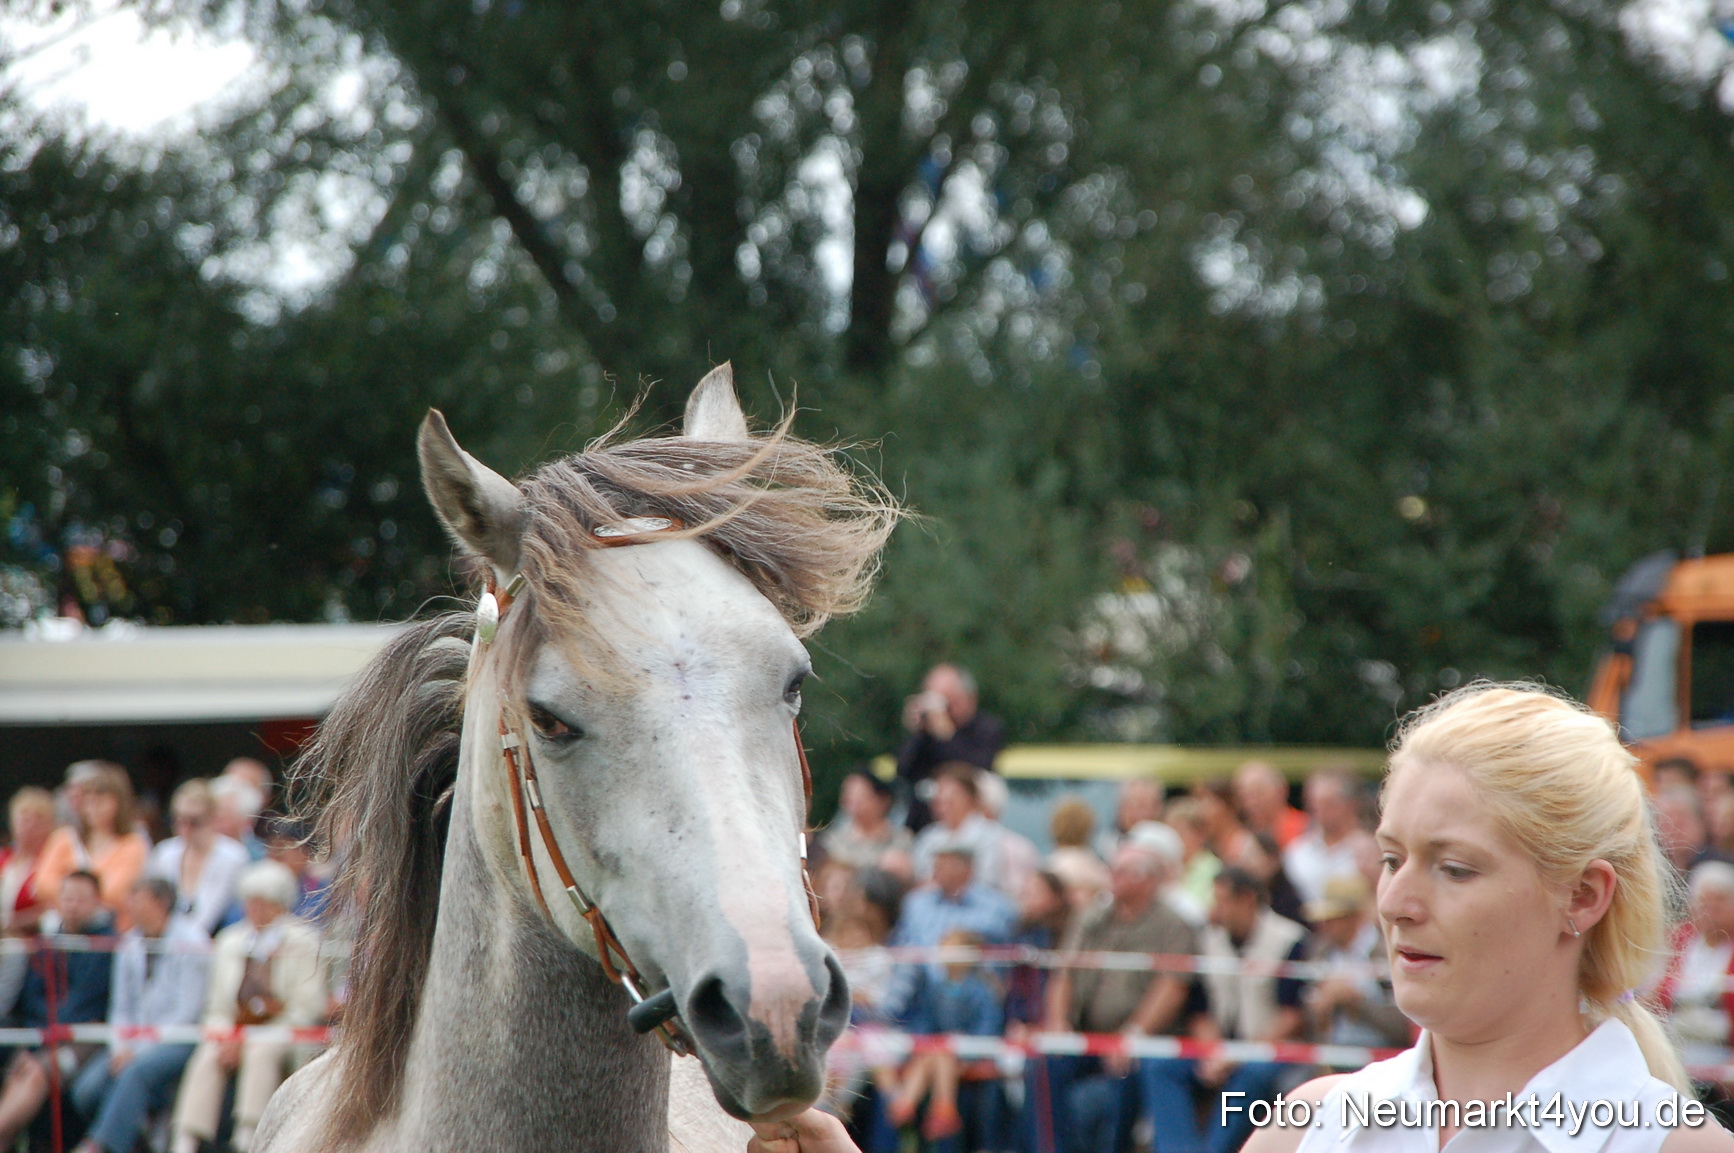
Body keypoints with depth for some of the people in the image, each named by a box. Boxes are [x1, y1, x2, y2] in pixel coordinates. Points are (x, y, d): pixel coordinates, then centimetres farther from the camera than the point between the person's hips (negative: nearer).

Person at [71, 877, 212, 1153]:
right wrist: (120, 1047, -5)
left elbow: (188, 1009, -12)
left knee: (137, 1072, -35)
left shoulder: (191, 941, -7)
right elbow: (121, 1007, 15)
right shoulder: (130, 944, 12)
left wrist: (140, 1050, -16)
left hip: (181, 1038, -6)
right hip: (137, 1043, 6)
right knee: (88, 1089, -17)